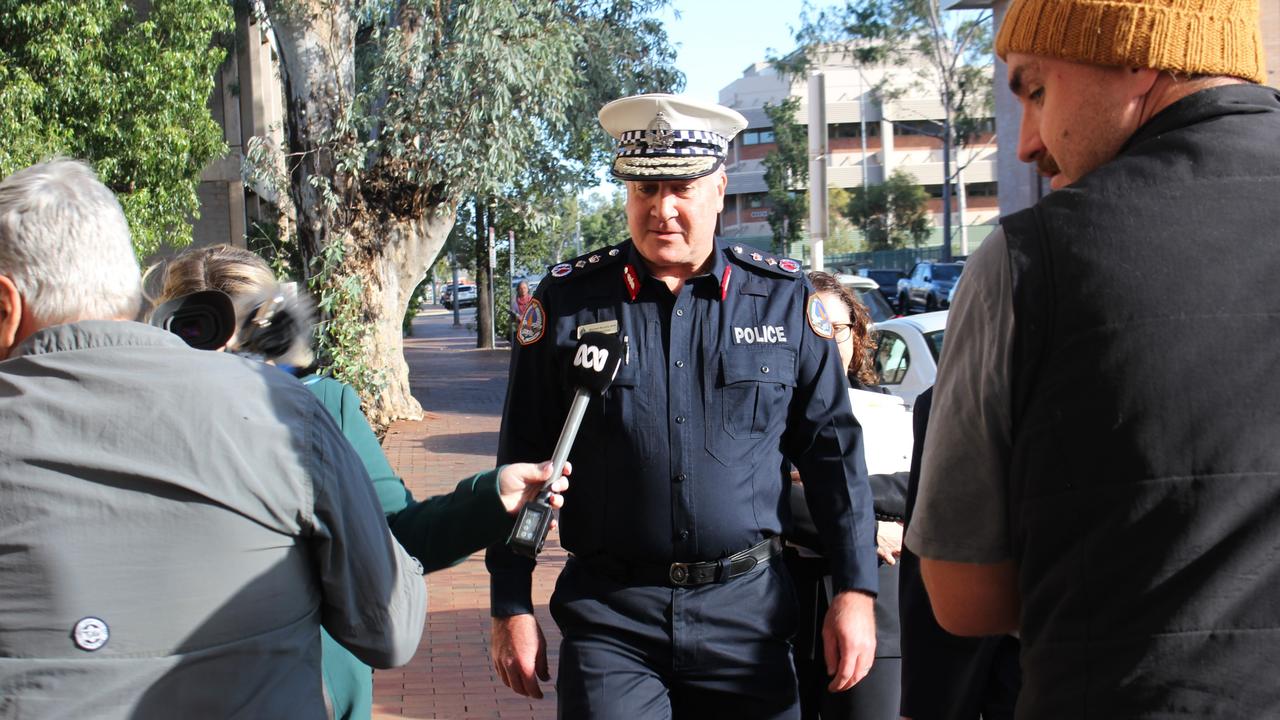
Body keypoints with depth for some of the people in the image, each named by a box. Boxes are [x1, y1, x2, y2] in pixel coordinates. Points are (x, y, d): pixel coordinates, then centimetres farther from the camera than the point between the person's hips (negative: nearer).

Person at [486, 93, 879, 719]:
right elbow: (522, 462, 4)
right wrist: (512, 608, 2)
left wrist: (855, 592, 2)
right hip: (609, 619, -1)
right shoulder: (567, 300, 0)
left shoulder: (784, 296, 2)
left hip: (748, 613, 1)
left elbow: (833, 450, 6)